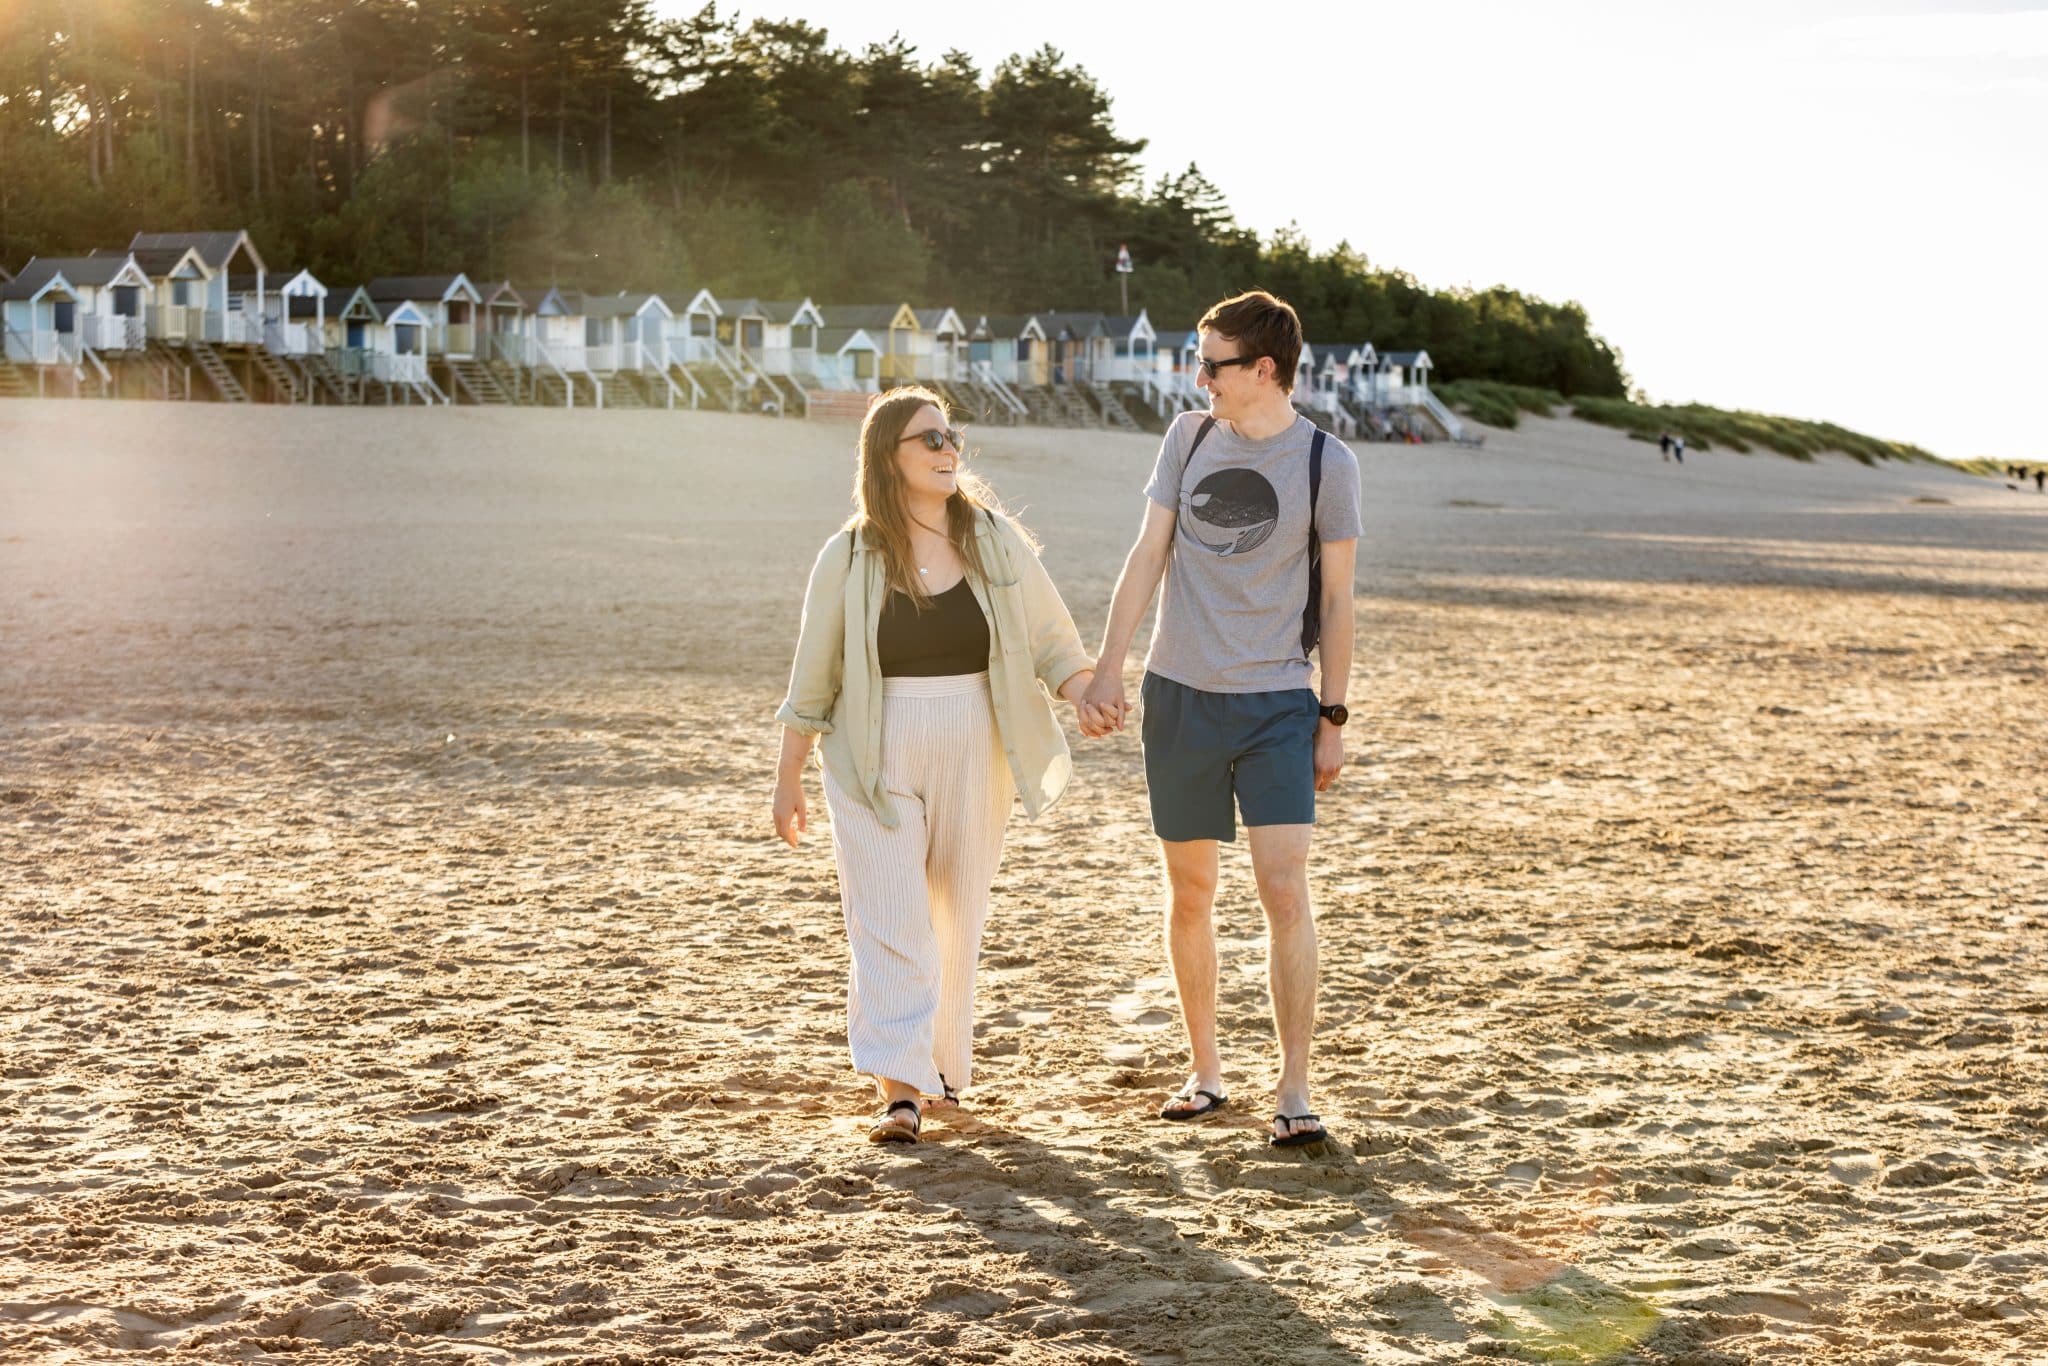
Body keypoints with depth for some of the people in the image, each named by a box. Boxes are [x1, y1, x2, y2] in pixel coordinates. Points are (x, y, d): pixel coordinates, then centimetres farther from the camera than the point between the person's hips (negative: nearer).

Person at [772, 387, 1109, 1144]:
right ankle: (900, 1089, -12)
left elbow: (1053, 640, 4)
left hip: (972, 757, 2)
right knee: (890, 924, -9)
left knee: (958, 918, 12)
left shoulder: (996, 542, 1)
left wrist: (1085, 697, -16)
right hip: (876, 761, -2)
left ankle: (944, 1061, 30)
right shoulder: (850, 558, -3)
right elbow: (812, 683, 4)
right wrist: (787, 782, 8)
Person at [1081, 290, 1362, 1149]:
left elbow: (1335, 599, 1)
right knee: (1188, 892, 10)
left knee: (1285, 889, -12)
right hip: (1179, 693, 3)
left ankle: (1293, 1095, -7)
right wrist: (1107, 666, -2)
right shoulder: (1189, 437, 5)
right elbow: (1148, 554, 6)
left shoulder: (1325, 462, -4)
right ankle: (1204, 1072, 24)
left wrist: (1333, 717, 0)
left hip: (1276, 704, -3)